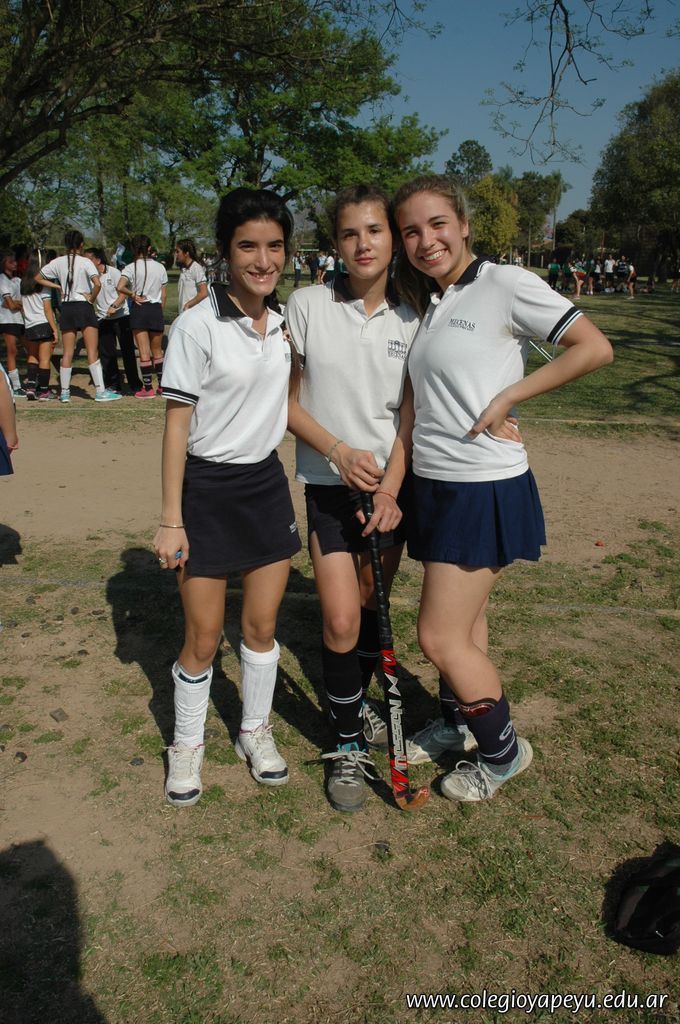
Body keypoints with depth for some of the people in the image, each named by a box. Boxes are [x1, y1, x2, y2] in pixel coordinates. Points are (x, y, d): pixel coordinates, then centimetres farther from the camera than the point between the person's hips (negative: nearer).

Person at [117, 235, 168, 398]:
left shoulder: (131, 268, -5)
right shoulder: (160, 267, 5)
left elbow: (120, 287, -21)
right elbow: (164, 294, 6)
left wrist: (133, 295, -5)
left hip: (139, 310, -3)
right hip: (156, 309, 3)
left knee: (144, 352, 0)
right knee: (157, 351, 14)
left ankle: (148, 388, 1)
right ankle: (162, 385, 18)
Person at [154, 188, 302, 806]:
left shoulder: (287, 321, 3)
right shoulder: (197, 326, -13)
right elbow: (177, 424, -12)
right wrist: (171, 519, -13)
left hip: (267, 482, 5)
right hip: (207, 488, -4)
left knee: (262, 624, 12)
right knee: (203, 638, 5)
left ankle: (255, 731, 34)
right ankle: (187, 745, 28)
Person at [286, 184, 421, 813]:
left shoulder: (411, 320, 0)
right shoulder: (307, 306, -5)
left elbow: (409, 412, -1)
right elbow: (285, 399, -2)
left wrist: (390, 488, -11)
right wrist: (339, 451, -14)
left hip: (391, 483, 3)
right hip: (330, 484, -2)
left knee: (373, 607, 12)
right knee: (341, 619, -9)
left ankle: (356, 706, 39)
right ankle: (348, 744, 12)